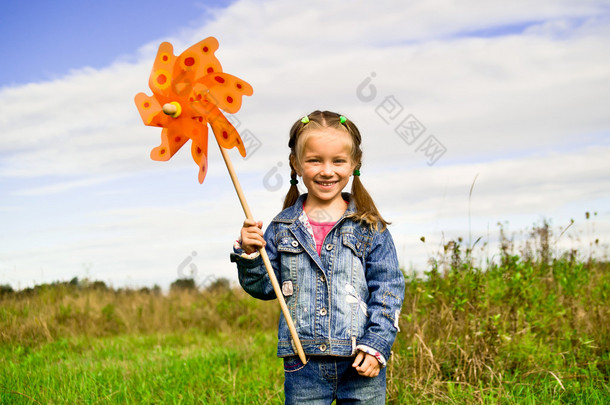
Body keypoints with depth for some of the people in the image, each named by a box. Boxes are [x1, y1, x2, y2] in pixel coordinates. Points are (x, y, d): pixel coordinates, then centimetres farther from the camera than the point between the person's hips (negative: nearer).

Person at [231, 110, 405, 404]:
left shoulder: (369, 228, 1)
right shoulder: (283, 228, 6)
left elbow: (388, 289, -1)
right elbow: (265, 287, 9)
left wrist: (375, 346, -10)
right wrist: (250, 255, -9)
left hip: (361, 362, -1)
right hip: (303, 366, 1)